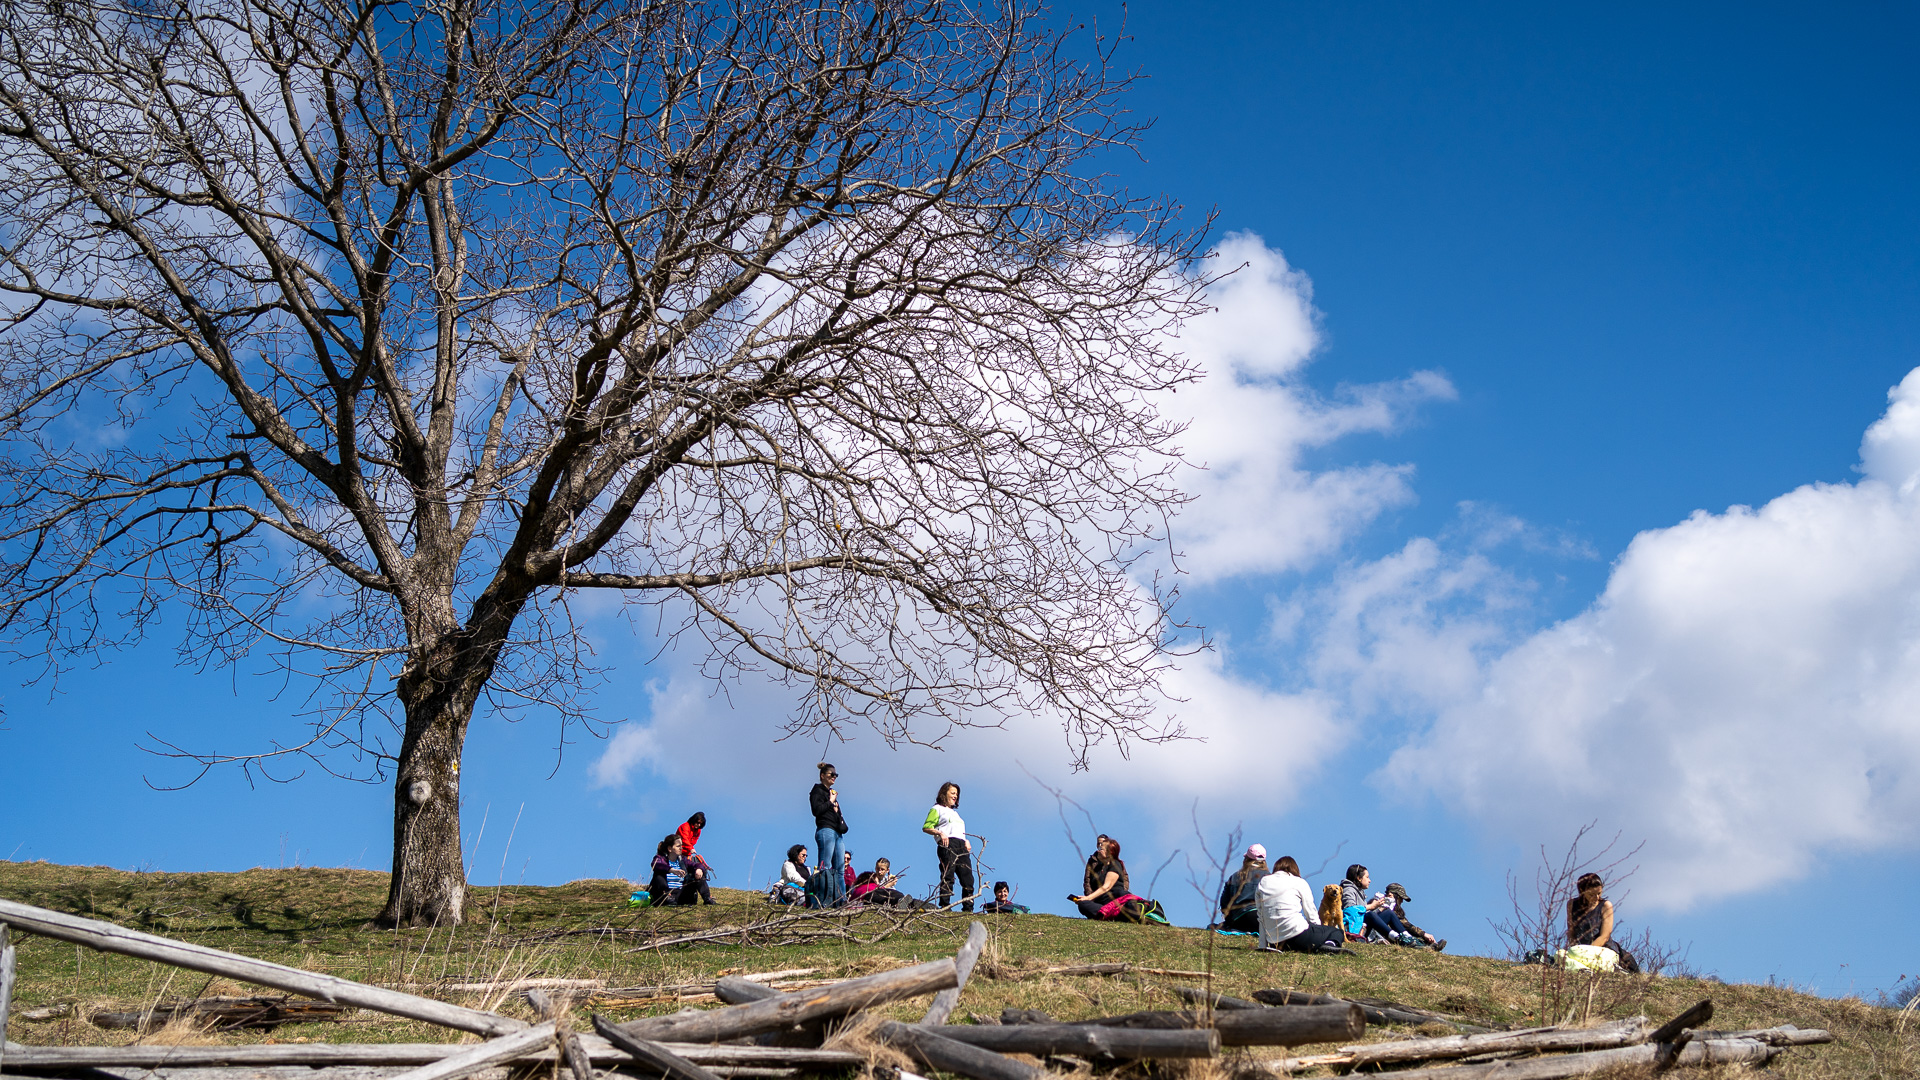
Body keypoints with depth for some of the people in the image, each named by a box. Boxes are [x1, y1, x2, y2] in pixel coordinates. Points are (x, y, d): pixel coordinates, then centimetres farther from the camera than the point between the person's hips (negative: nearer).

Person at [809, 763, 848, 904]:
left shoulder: (831, 793, 26)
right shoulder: (818, 791, 0)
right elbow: (816, 810, -15)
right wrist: (831, 802, -5)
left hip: (837, 833, 9)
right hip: (825, 830, -9)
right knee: (826, 866, -14)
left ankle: (841, 899, 3)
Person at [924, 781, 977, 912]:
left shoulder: (955, 812, 35)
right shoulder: (937, 809, 11)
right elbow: (926, 827, -1)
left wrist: (966, 841, 13)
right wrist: (940, 833, -16)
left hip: (961, 846, 7)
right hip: (948, 844, -7)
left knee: (968, 878, -4)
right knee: (948, 876, -16)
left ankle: (968, 908, -5)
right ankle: (945, 906, -19)